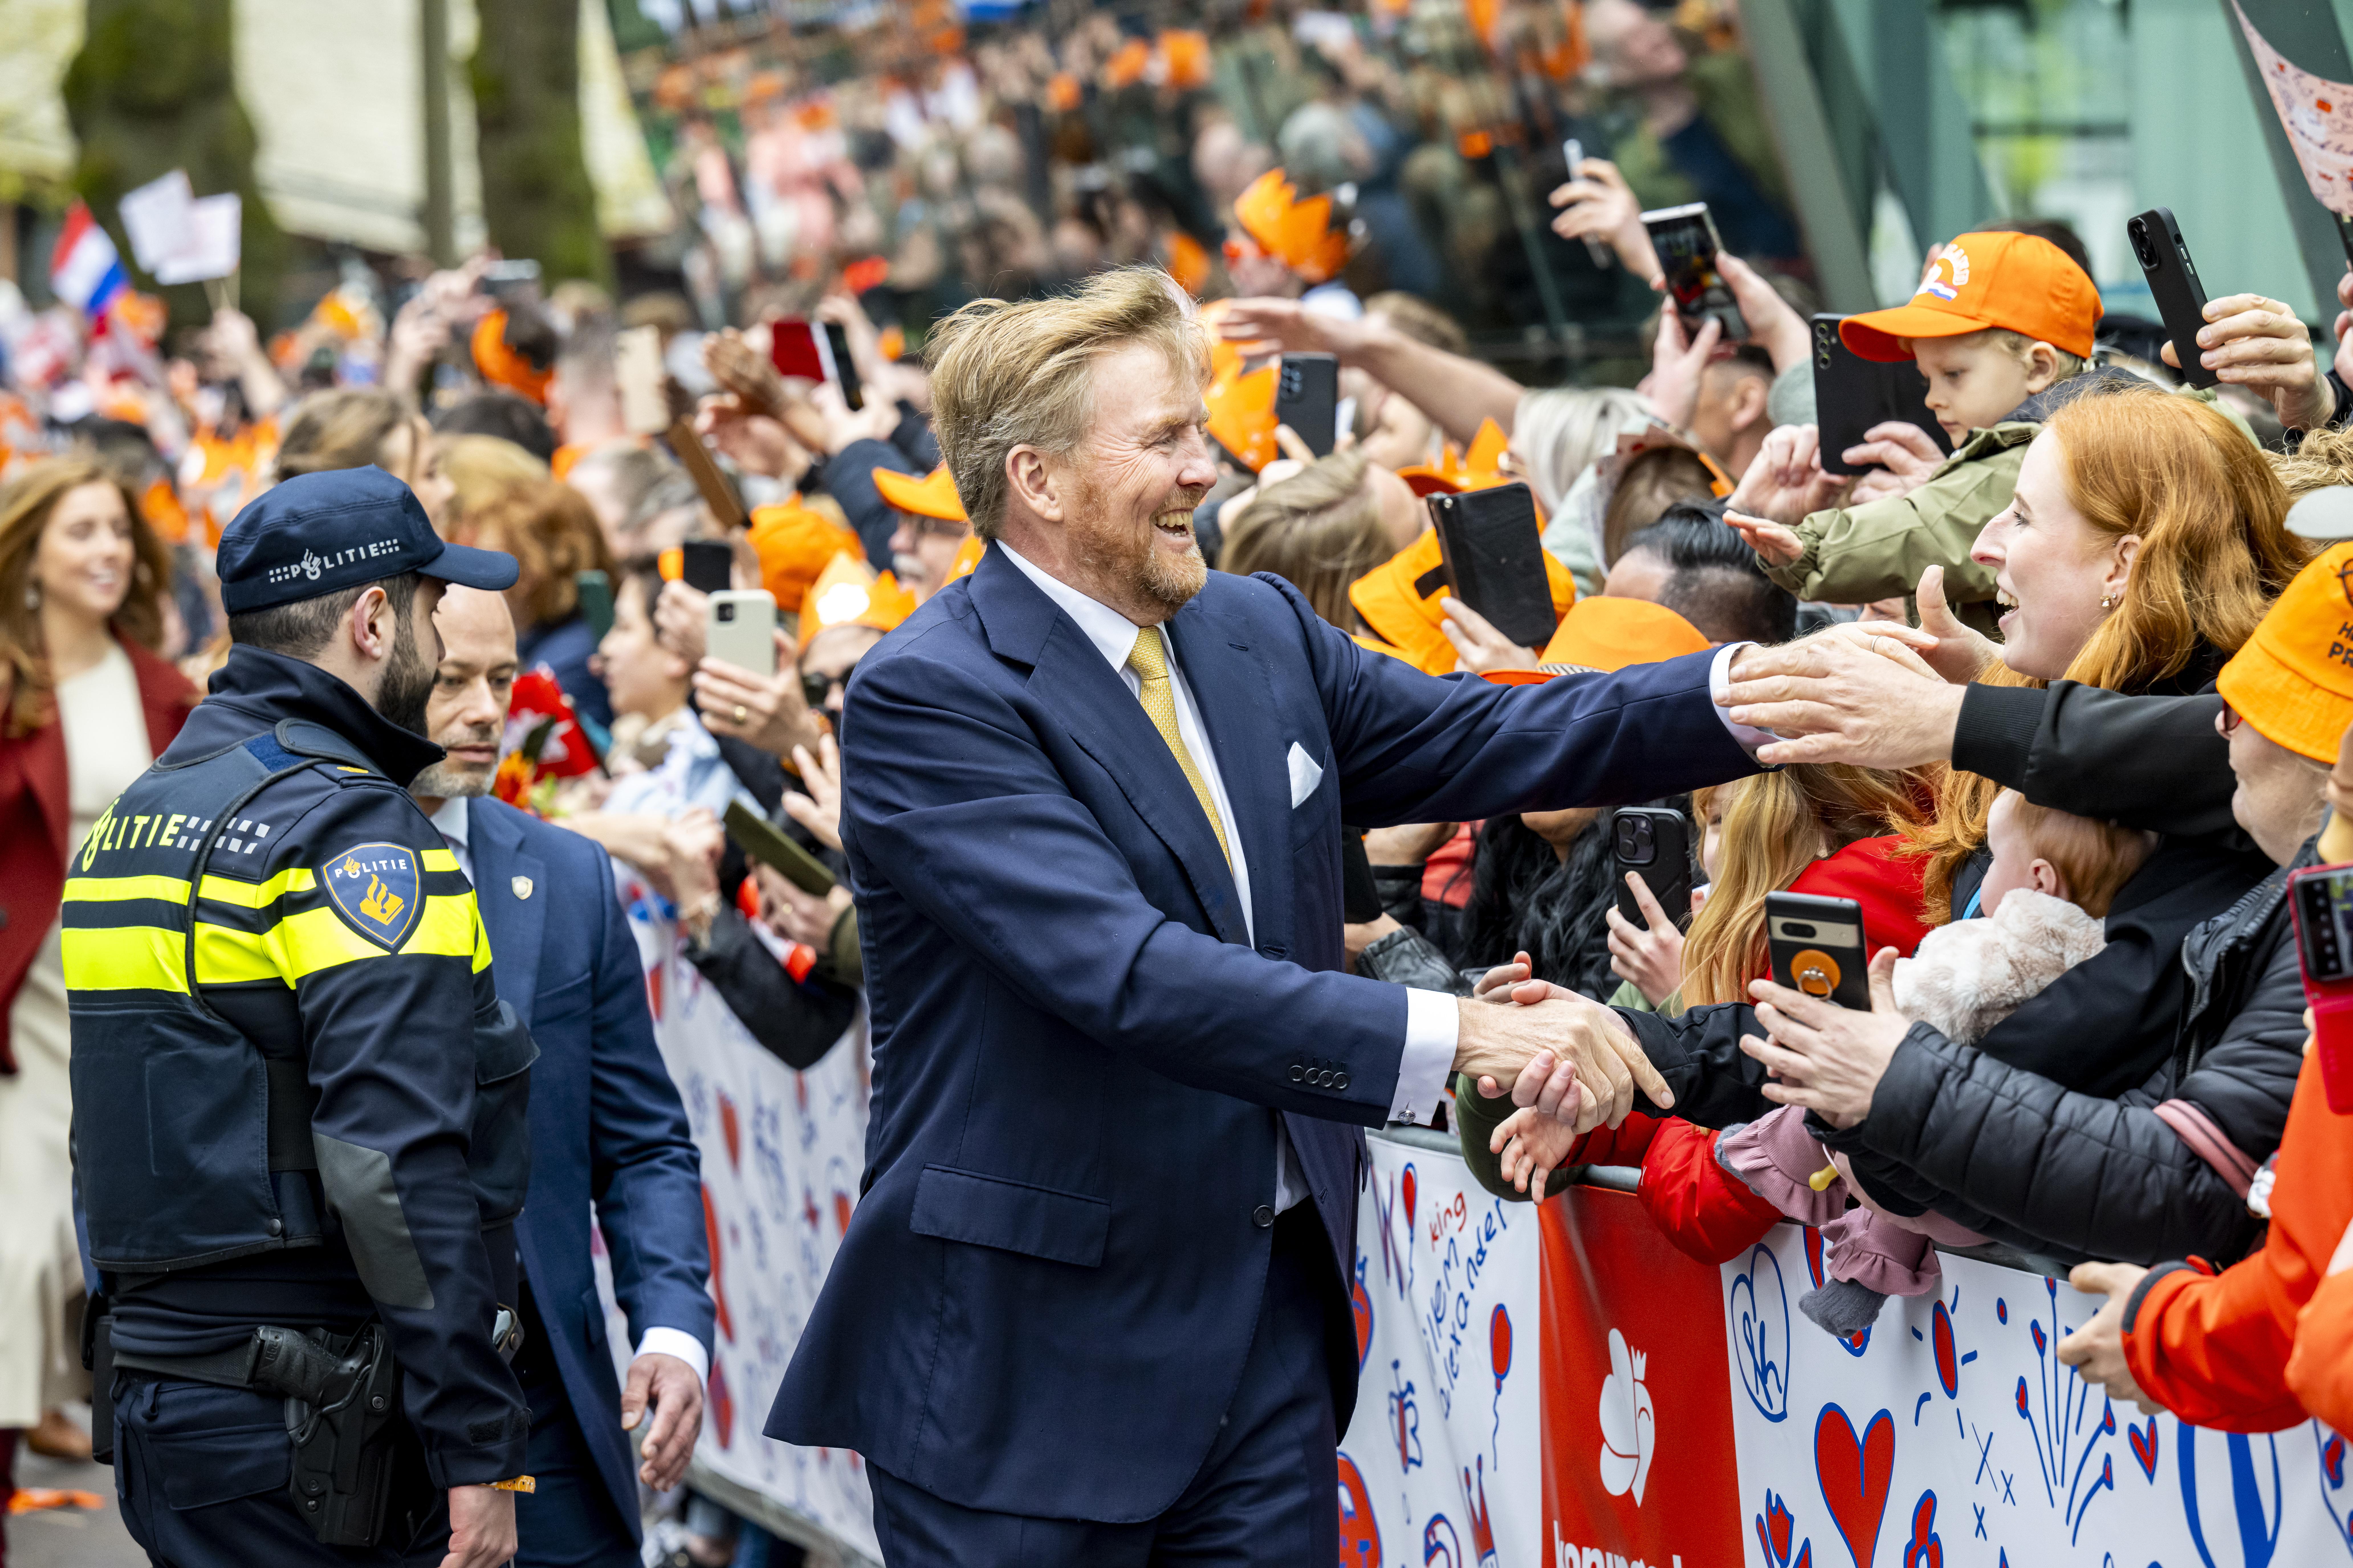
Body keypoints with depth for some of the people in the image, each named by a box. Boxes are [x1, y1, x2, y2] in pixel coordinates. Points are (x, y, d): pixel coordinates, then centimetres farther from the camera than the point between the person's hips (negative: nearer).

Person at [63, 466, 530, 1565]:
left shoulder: (143, 811, 16)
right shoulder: (351, 831, -13)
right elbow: (395, 1167, -20)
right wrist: (478, 1451, -19)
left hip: (157, 1399, 9)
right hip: (312, 1432, -9)